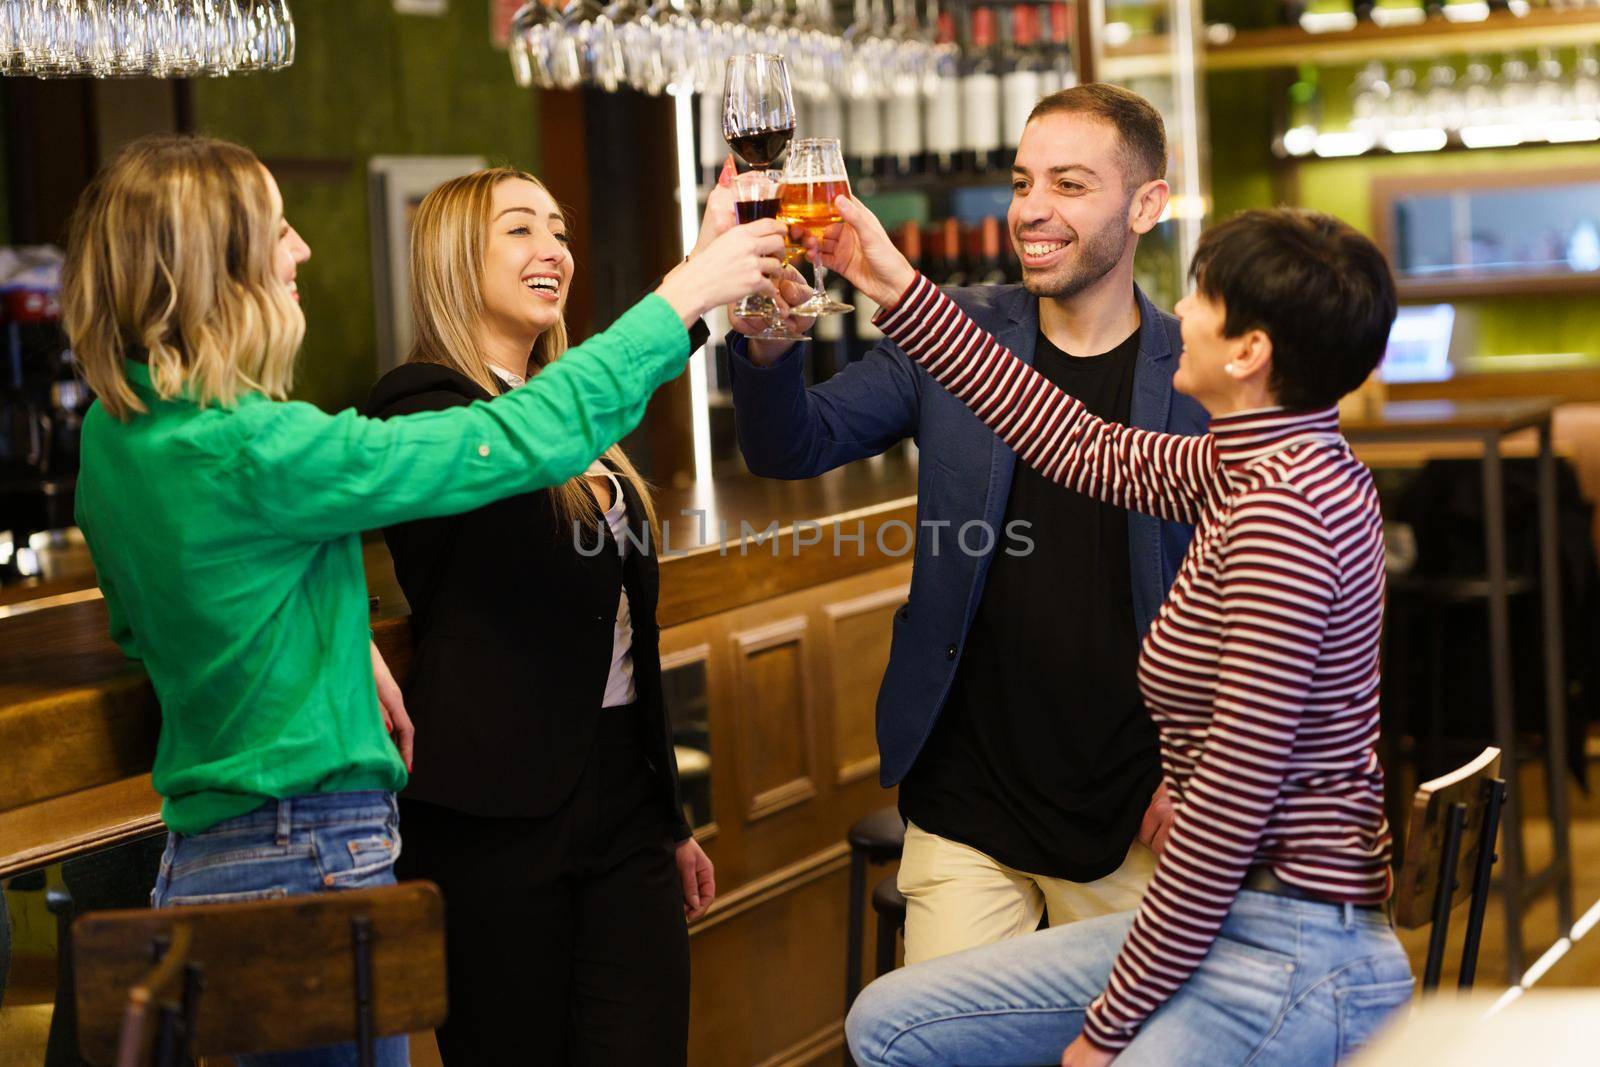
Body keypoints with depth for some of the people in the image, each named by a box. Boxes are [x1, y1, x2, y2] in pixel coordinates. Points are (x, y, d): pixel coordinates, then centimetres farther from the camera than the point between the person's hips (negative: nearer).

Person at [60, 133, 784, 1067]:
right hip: (313, 860, -9)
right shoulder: (253, 451, -22)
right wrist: (686, 294, -10)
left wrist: (345, 649, 18)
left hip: (195, 853, 9)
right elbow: (526, 438, -19)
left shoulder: (114, 434, 6)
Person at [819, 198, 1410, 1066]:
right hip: (1228, 920, 10)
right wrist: (901, 292, 23)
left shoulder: (1280, 508, -22)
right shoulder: (1260, 465, 7)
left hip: (1291, 957, -10)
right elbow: (1086, 450, 20)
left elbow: (1235, 798, -22)